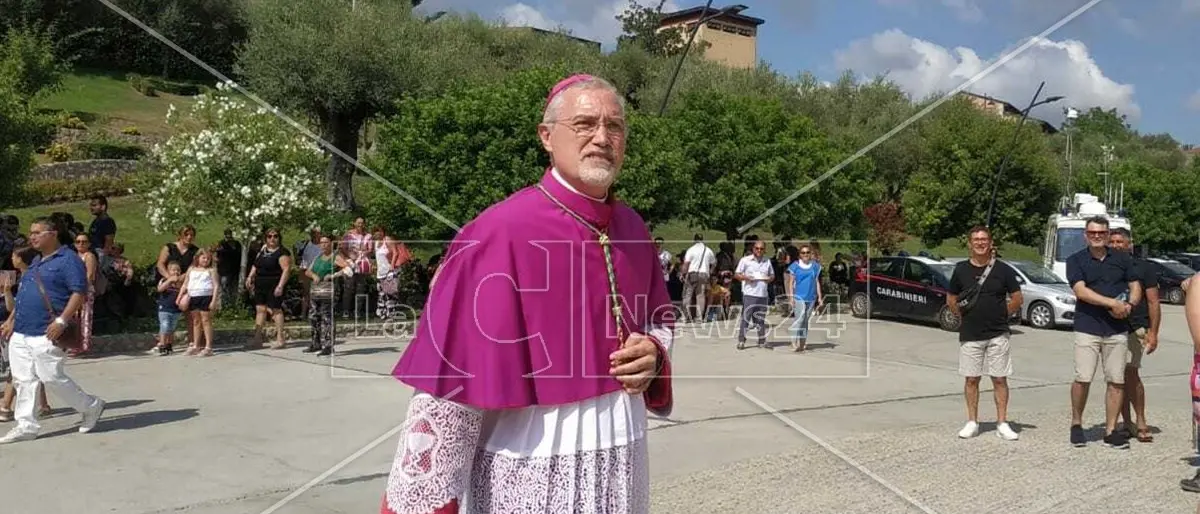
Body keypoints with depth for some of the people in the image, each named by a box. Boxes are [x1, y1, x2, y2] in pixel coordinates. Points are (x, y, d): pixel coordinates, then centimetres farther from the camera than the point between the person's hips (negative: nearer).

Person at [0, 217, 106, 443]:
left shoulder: (68, 259, -9)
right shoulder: (35, 262, 20)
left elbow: (79, 293, -17)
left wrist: (61, 321, -24)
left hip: (47, 334, -9)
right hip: (21, 332, 9)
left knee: (53, 378, -7)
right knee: (23, 380, 7)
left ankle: (91, 407, 10)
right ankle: (26, 426, 13)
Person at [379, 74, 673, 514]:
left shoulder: (632, 228, 2)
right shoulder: (500, 234, -18)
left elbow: (660, 318, 18)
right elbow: (452, 382, -19)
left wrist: (654, 353, -6)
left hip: (621, 464, 6)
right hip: (530, 472, -6)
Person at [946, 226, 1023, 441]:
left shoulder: (1003, 270, 0)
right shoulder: (961, 269, 3)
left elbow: (1017, 299, 6)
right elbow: (950, 300, 12)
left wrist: (1002, 316, 2)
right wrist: (964, 316, 4)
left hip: (998, 334, -1)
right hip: (970, 335, 1)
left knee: (999, 379, 2)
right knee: (971, 379, 6)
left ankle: (1002, 424, 9)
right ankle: (972, 422, 15)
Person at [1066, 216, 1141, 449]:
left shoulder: (1122, 259, 12)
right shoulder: (1076, 260, 2)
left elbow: (1135, 287, 13)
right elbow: (1081, 291, -9)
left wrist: (1129, 305, -8)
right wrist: (1113, 303, -17)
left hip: (1118, 330, 3)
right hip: (1087, 328, -3)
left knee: (1117, 381, 2)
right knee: (1082, 379, -7)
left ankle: (1111, 431, 10)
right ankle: (1076, 424, 12)